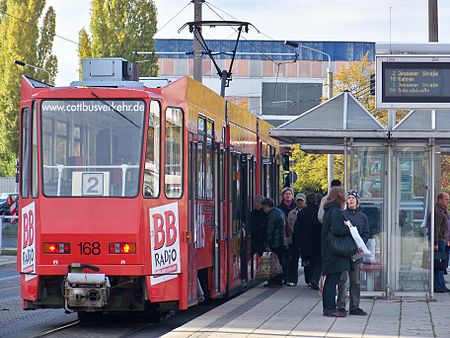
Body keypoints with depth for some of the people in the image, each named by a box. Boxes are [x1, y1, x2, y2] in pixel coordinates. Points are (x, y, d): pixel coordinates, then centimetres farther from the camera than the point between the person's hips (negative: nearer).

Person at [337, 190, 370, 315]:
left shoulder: (362, 216, 11)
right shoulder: (342, 214, 3)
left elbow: (366, 233, 10)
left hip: (357, 252, 3)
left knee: (356, 280, 5)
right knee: (342, 279, -5)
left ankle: (354, 307, 10)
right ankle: (341, 306, -2)